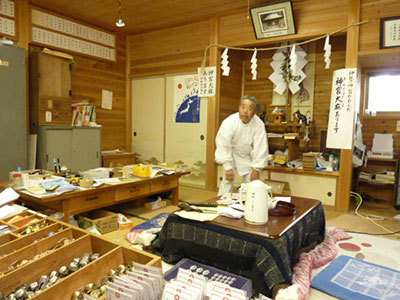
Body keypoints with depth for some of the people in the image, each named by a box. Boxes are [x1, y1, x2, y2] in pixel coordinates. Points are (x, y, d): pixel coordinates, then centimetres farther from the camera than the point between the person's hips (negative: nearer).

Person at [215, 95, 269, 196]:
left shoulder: (259, 124, -24)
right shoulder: (229, 122, -29)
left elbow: (260, 148, -17)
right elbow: (223, 145, -24)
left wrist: (256, 169, -15)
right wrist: (228, 167, -23)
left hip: (248, 155, 2)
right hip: (231, 153, -2)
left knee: (251, 181, 2)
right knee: (228, 179, -9)